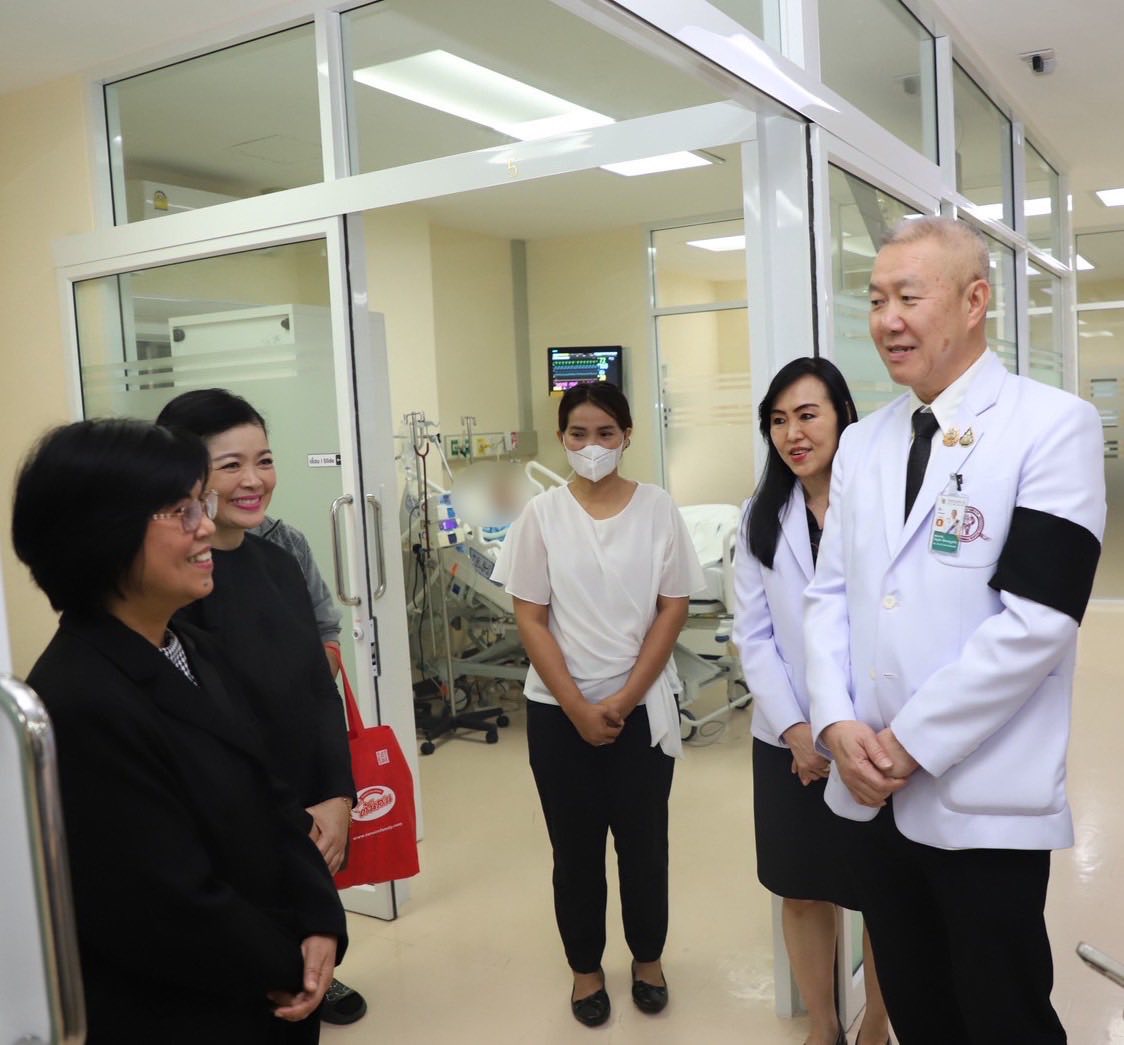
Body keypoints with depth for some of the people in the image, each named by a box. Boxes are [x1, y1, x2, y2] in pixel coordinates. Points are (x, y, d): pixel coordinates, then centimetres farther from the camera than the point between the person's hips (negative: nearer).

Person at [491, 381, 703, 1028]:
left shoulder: (658, 509, -3)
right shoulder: (542, 515, -3)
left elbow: (673, 611, -3)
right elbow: (531, 620, -3)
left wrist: (623, 700, -9)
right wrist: (578, 708, -9)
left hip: (643, 706, 0)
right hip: (559, 711, 0)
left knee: (644, 839, 11)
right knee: (575, 846, 11)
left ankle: (648, 957, 34)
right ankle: (586, 967, 31)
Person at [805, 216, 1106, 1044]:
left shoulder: (1053, 425, -9)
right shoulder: (863, 442, 10)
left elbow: (1036, 619, -17)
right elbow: (830, 591, 8)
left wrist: (912, 743, -15)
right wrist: (838, 724, -7)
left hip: (985, 799, -5)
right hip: (875, 787, 6)